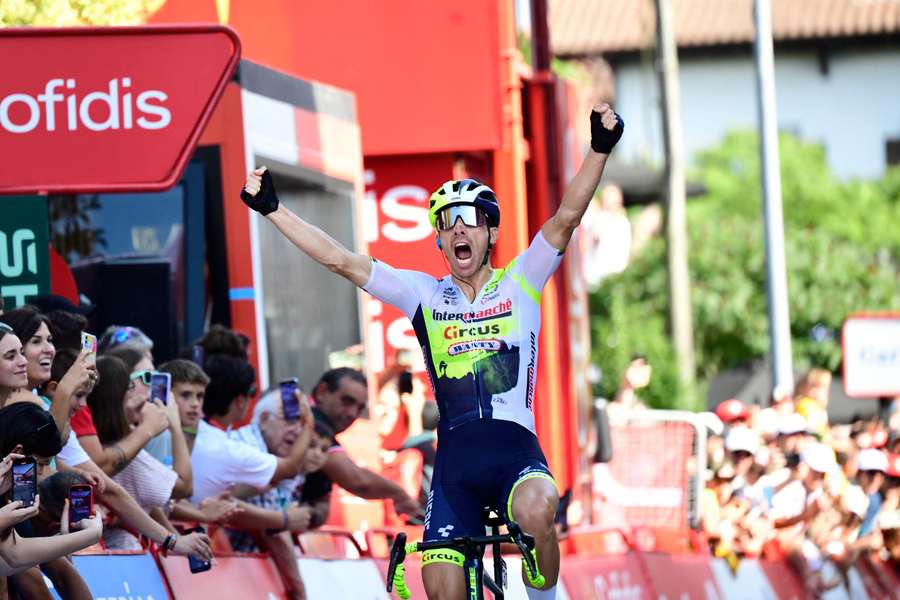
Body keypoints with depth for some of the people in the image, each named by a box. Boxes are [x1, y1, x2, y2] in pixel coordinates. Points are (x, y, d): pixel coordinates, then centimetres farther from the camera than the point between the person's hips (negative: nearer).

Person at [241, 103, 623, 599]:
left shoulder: (519, 285, 5)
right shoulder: (425, 294, 10)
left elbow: (566, 218, -8)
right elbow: (340, 260, 7)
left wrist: (600, 149, -21)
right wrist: (272, 209, 4)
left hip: (514, 449, -3)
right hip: (455, 457, 3)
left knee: (537, 510, -36)